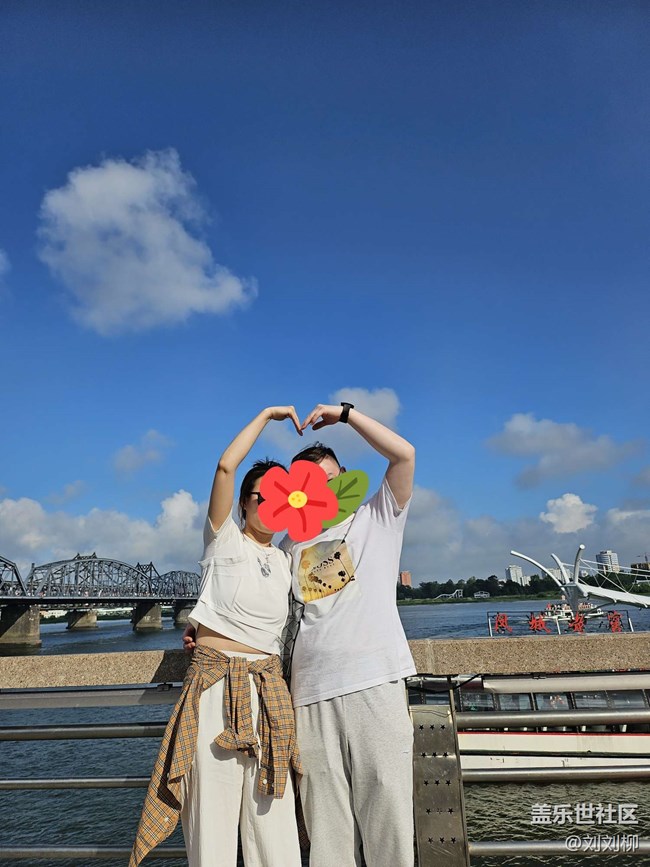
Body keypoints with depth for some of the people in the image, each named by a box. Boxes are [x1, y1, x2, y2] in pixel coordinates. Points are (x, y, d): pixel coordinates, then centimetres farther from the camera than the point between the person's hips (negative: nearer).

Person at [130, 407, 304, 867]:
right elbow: (226, 466, -13)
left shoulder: (285, 561, 16)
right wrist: (267, 414, -7)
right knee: (213, 809, 0)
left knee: (273, 815, 5)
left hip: (268, 686, 5)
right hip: (216, 678, -4)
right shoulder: (224, 540, -1)